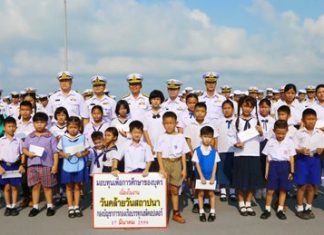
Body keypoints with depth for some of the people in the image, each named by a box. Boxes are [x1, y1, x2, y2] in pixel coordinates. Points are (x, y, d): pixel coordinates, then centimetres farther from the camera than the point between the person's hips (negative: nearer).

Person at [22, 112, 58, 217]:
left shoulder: (50, 137, -2)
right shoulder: (29, 137, 7)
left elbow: (55, 152, -3)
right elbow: (24, 148, 11)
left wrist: (55, 165, -9)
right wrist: (28, 153, -12)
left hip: (47, 165, -2)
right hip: (33, 165, 3)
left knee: (47, 187, 7)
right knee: (35, 186, 9)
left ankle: (50, 206, 20)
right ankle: (35, 207, 19)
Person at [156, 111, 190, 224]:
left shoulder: (180, 137, 2)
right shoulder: (162, 137, -3)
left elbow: (183, 154, 4)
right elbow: (159, 154, -6)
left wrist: (184, 168, 0)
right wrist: (161, 168, -14)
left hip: (176, 163, 1)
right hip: (165, 162, -1)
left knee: (175, 189, 9)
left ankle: (176, 213, 18)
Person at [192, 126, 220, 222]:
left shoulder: (214, 151, -3)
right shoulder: (197, 150, -7)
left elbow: (215, 165, -1)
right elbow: (197, 164, -6)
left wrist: (213, 177, -7)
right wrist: (201, 176, -10)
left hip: (211, 176, 1)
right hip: (201, 176, -1)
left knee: (211, 193, 7)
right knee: (201, 193, 7)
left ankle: (212, 212, 16)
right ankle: (201, 212, 16)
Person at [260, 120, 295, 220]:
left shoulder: (289, 142, 1)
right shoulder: (270, 142, 2)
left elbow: (291, 157, 4)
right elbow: (268, 158, 5)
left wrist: (292, 171, 1)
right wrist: (266, 171, 4)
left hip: (285, 166, 0)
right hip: (273, 165, 0)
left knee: (283, 189, 7)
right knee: (270, 190, 1)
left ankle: (280, 210, 19)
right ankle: (267, 209, 14)